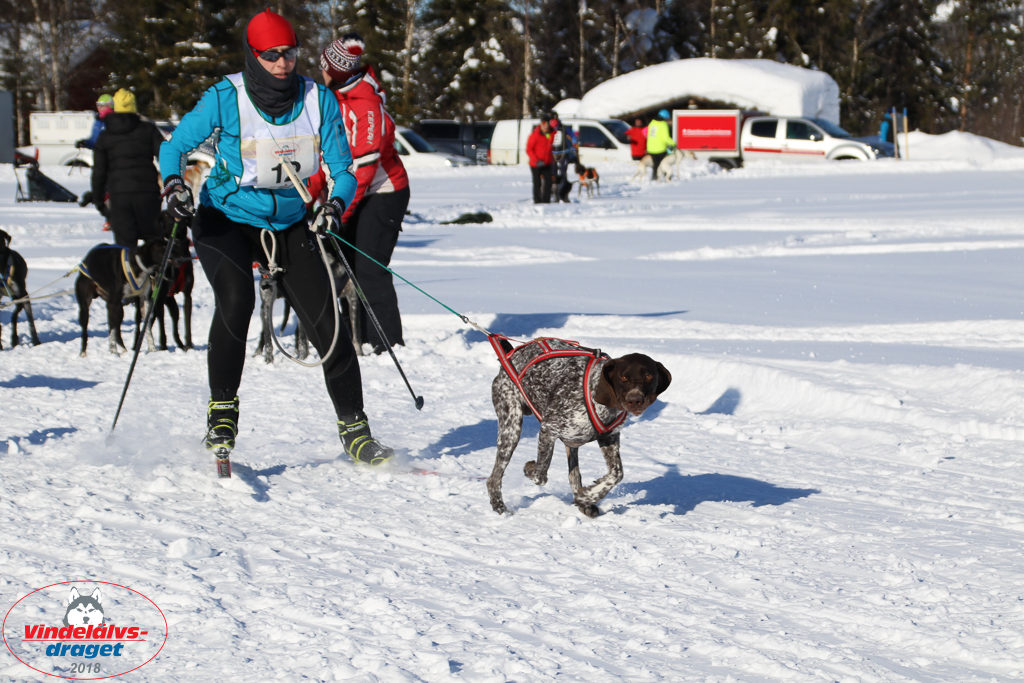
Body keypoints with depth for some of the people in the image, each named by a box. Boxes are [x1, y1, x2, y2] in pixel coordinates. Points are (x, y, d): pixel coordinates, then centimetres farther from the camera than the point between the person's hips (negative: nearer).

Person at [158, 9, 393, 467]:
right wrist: (174, 182, -27)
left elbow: (343, 170, -5)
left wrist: (336, 203, -27)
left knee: (326, 322, -7)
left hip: (291, 224, 3)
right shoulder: (225, 98, -15)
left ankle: (355, 432, 5)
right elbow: (175, 146, -5)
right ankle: (222, 412, -13)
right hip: (226, 219, -3)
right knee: (235, 299, -30)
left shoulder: (319, 100, -8)